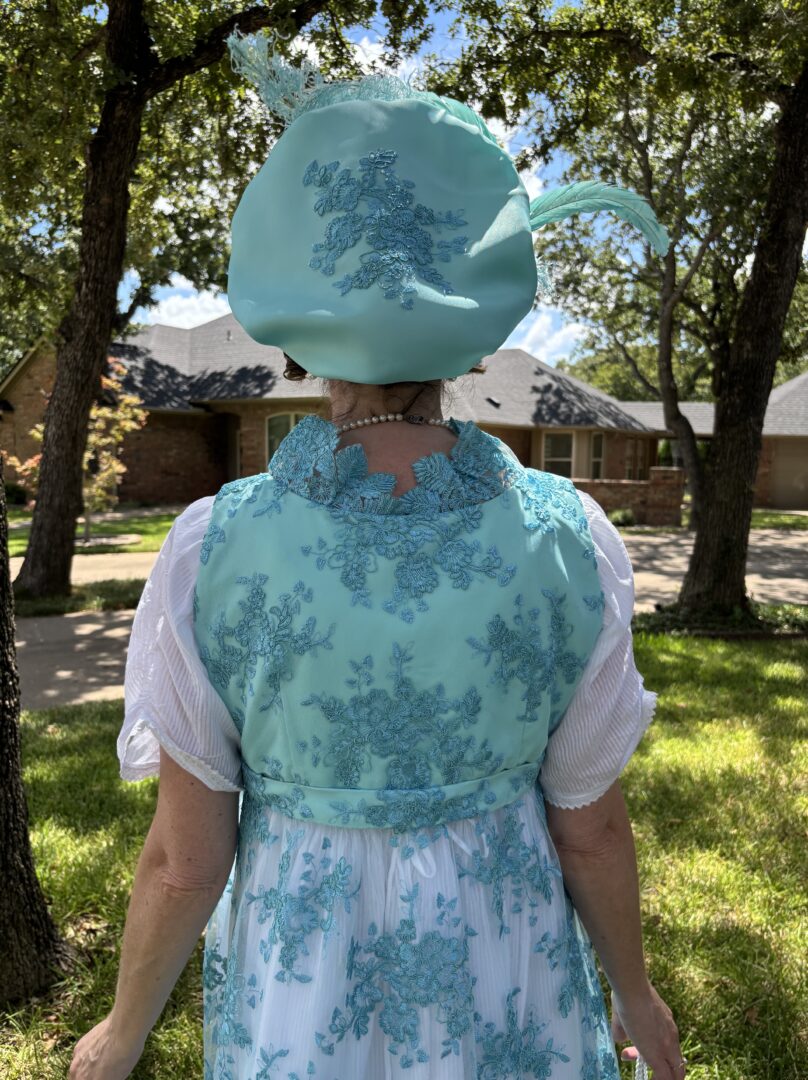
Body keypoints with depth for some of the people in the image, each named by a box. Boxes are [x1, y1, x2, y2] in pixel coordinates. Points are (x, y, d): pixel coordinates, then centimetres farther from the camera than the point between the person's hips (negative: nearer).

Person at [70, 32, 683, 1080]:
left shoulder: (211, 552, -25)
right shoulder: (572, 542, -23)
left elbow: (186, 857, -15)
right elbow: (589, 829, -11)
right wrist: (634, 989, 10)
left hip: (303, 989, 0)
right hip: (497, 991, 1)